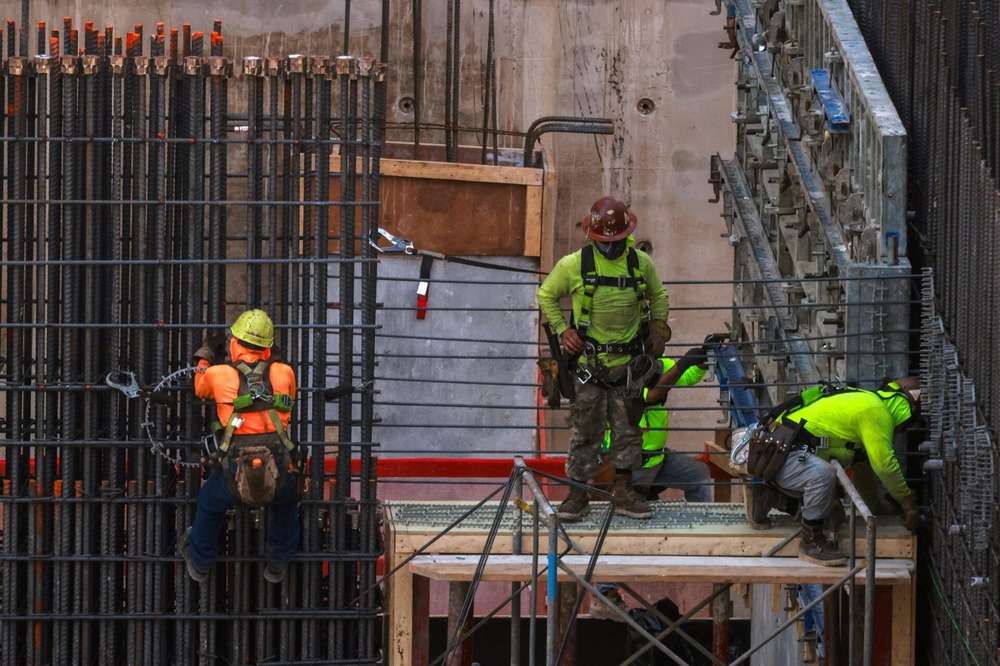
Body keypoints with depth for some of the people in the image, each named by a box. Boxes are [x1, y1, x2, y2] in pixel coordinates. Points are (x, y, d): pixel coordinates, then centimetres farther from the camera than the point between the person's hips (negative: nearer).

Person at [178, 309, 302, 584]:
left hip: (235, 471, -1)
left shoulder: (219, 374, -3)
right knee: (286, 503, 37)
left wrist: (205, 358, 39)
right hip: (279, 471, 1)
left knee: (210, 507, 32)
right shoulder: (284, 373, 0)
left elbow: (200, 389, 23)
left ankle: (199, 564, 53)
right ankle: (278, 565, 51)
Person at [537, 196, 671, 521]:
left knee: (628, 428, 8)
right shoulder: (574, 265, -8)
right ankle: (578, 493, 7)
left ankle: (624, 492, 18)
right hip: (588, 361, -3)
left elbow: (658, 295, 20)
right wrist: (562, 330, -2)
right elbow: (546, 295, 7)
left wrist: (659, 327, 8)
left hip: (627, 361, 3)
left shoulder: (641, 263, 0)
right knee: (586, 430, -1)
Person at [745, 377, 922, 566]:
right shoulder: (875, 410, -13)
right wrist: (908, 501, -6)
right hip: (781, 454, -11)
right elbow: (884, 465, -17)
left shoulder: (864, 402, 19)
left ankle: (764, 496, 19)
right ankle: (811, 541, -20)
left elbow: (863, 461, 29)